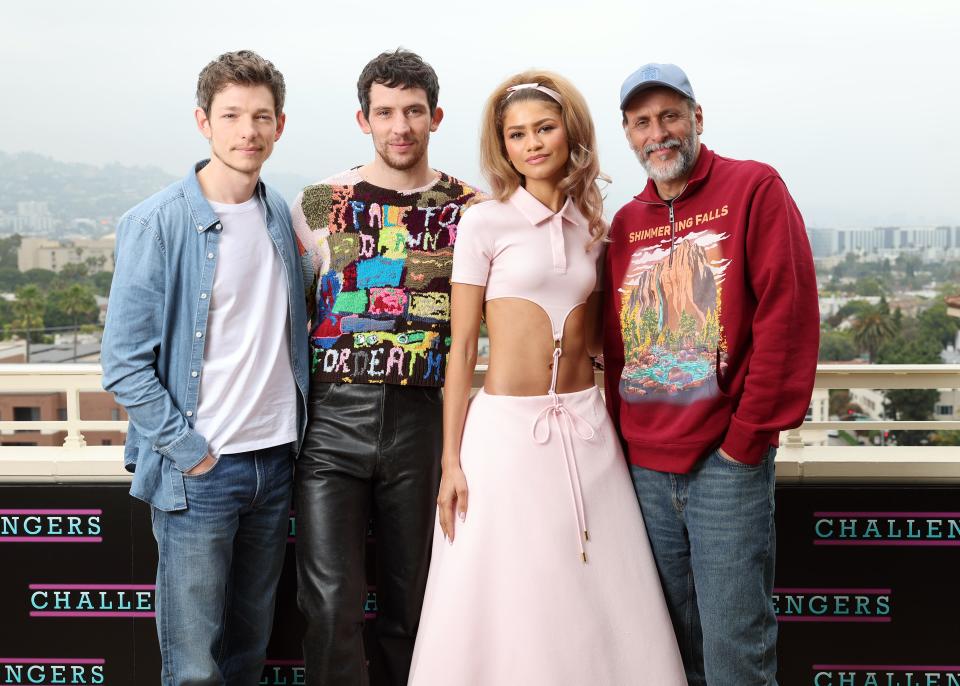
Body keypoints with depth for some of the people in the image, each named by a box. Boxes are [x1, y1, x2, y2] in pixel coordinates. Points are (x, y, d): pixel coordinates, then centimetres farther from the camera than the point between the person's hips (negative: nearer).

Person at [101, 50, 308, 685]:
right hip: (198, 472, -5)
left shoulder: (281, 217, 7)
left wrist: (298, 430, 9)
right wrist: (190, 452, -13)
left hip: (277, 460, 5)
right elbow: (124, 362, -11)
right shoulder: (158, 223, -10)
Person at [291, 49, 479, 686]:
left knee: (411, 597, 13)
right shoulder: (322, 202, 4)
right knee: (332, 603, -4)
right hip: (333, 418, -1)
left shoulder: (468, 209, 6)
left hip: (422, 418, 1)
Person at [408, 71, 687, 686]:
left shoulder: (592, 226, 10)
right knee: (507, 611, 4)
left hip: (586, 428, 4)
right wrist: (451, 461, -5)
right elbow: (462, 349, -3)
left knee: (598, 603, 9)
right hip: (507, 429, -4)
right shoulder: (485, 223, -3)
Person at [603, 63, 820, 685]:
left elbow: (788, 316, -10)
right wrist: (622, 436, 7)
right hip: (644, 464, 5)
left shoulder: (754, 189, -2)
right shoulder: (626, 223, 13)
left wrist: (748, 438, -12)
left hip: (726, 461, -5)